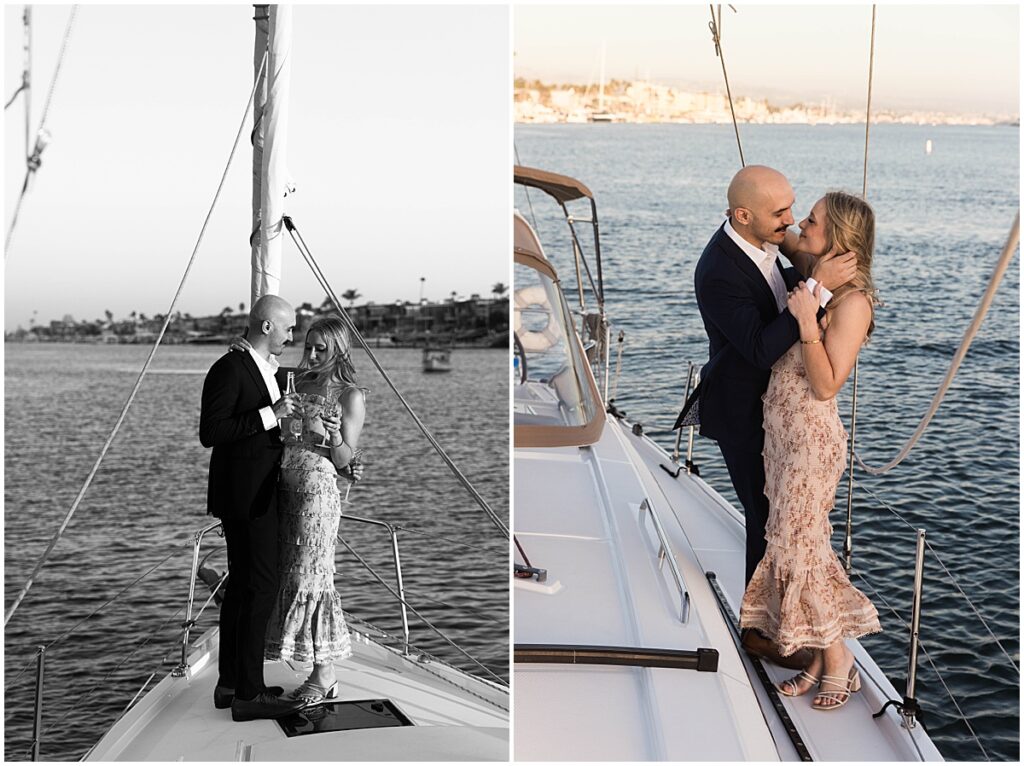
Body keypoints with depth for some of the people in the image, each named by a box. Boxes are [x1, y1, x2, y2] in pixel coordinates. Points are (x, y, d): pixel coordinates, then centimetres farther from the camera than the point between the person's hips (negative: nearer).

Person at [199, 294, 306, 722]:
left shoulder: (265, 371, 16)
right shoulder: (229, 369, -15)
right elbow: (210, 432, -21)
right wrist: (269, 415, -23)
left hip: (258, 494, 11)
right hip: (245, 497, -11)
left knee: (242, 585, 15)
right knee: (260, 586, -9)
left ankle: (230, 683, 24)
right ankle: (248, 694, -5)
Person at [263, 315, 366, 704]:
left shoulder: (350, 396, -3)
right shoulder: (298, 383, 14)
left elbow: (344, 460, -6)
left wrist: (332, 434, -24)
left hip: (318, 487, -7)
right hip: (286, 486, 7)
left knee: (310, 576, -6)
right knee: (291, 575, 6)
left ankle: (324, 675, 4)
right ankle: (324, 671, 15)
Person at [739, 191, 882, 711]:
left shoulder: (852, 302, -17)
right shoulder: (816, 283, 8)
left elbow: (827, 384, -21)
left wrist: (807, 324, -27)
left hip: (812, 437, -9)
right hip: (781, 432, 9)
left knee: (801, 547, -4)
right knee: (794, 544, 11)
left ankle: (838, 662, 10)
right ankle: (820, 658, 20)